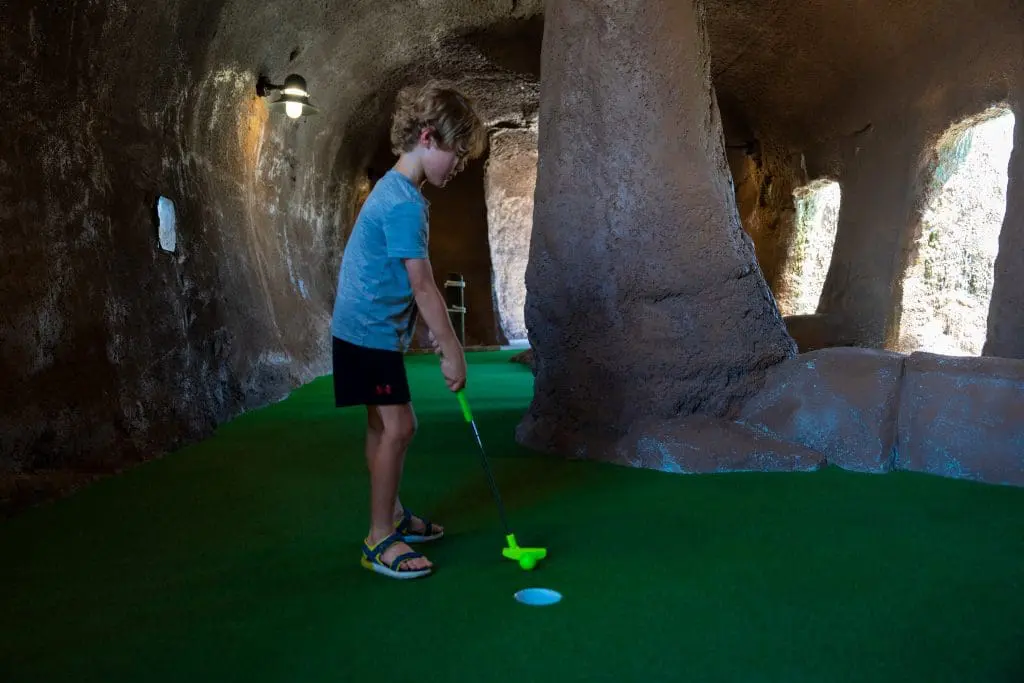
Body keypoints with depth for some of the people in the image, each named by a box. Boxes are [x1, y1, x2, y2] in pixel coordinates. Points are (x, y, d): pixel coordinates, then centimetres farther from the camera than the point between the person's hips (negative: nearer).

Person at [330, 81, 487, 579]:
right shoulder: (405, 203, -20)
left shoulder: (396, 190, 12)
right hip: (371, 333, -10)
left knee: (385, 425, 16)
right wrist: (452, 350, -16)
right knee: (398, 427, -8)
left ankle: (392, 515, 30)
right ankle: (379, 541, 2)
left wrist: (432, 331, 12)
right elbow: (423, 286, -21)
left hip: (372, 329, 10)